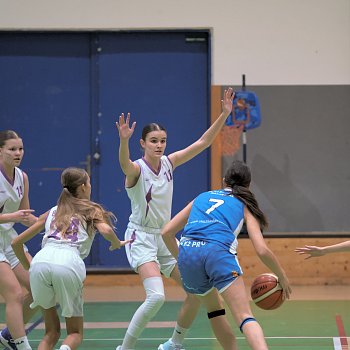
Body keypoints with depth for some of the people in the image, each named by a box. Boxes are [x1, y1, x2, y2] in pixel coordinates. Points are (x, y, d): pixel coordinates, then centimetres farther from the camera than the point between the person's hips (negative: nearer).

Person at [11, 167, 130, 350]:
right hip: (68, 265, -3)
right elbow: (106, 230, -2)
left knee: (51, 332, 19)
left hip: (40, 261, 3)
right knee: (75, 333, 12)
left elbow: (16, 242, 29)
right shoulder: (92, 210, 20)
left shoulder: (51, 212, 29)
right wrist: (117, 244, 18)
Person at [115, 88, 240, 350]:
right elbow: (125, 164, -40)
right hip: (141, 238, -7)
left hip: (166, 237, 7)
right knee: (156, 296, -26)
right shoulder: (137, 169, -15)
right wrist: (124, 140, -60)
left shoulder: (169, 163, 3)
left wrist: (224, 115, -7)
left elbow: (203, 143, 3)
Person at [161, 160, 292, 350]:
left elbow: (166, 232, 26)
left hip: (187, 253, 4)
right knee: (245, 318, -14)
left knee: (212, 306, 29)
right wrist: (282, 277, 23)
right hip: (218, 251, -4)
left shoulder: (202, 197, 31)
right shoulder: (244, 205, 23)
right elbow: (262, 250, 9)